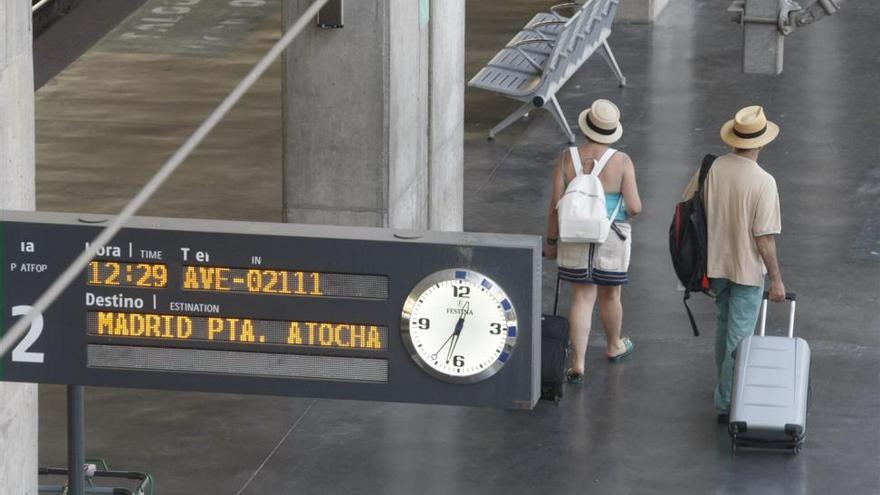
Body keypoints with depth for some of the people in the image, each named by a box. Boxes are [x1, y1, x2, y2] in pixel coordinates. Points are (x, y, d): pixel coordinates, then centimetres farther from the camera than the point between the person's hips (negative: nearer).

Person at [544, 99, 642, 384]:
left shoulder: (567, 159, -10)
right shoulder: (622, 162, -15)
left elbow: (555, 205, -8)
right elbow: (634, 207, -16)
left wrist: (551, 240, 4)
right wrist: (631, 211, 8)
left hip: (576, 238, 1)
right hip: (611, 239, -1)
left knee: (581, 299, 8)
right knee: (610, 295, 19)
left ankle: (578, 365, 1)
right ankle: (614, 347, 43)